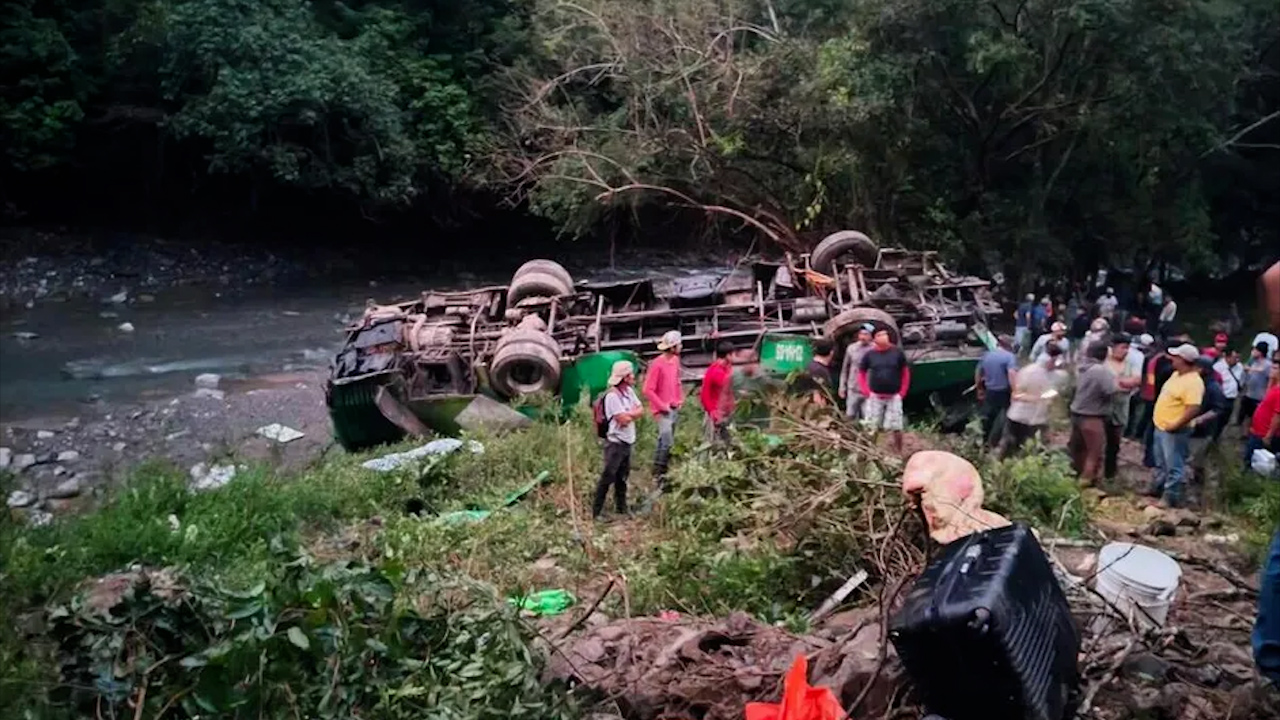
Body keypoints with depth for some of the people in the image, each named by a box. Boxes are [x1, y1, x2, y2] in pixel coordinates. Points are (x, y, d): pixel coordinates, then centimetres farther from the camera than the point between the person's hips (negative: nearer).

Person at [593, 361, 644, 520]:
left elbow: (641, 410, 5)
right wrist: (633, 413, -4)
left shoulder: (629, 391, 9)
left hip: (627, 441, 9)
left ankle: (622, 509, 28)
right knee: (608, 477, -6)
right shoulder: (612, 395, -19)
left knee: (622, 477, 17)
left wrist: (628, 414, -12)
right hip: (616, 442, -9)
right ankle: (596, 512, -1)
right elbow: (623, 420, -22)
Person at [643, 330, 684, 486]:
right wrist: (662, 406, -15)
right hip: (663, 410, -8)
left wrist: (680, 399, 11)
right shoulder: (657, 364, -17)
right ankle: (659, 473, -4)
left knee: (664, 441, 14)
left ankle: (659, 472, 23)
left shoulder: (675, 360, 7)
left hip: (675, 408, 8)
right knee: (667, 442, -14)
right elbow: (648, 390, -17)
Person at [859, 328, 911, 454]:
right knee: (871, 427, 4)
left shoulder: (897, 352, -2)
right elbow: (861, 373, 7)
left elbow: (906, 373, 5)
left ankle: (898, 453, 16)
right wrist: (866, 391, -3)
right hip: (875, 397, 0)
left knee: (896, 427, 3)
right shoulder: (870, 354, -2)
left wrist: (902, 392, -1)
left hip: (894, 397, 0)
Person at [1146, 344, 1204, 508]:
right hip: (1161, 426, 10)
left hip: (1174, 431, -10)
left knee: (1173, 466, -1)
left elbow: (1194, 409, -30)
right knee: (1161, 463, 23)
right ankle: (1157, 488, 36)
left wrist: (1175, 425, -24)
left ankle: (1170, 497, 6)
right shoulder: (1176, 374, 9)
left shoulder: (1193, 382, -22)